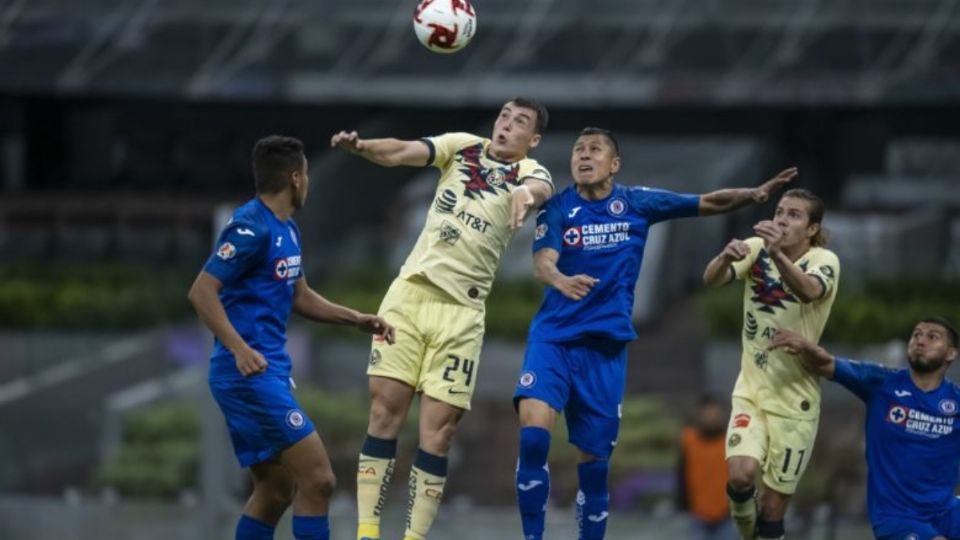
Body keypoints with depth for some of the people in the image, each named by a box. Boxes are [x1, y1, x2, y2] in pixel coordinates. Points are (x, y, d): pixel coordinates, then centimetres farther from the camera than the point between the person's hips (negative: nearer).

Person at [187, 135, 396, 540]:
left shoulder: (286, 230, 15)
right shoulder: (252, 227, -15)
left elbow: (299, 297, 28)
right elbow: (202, 292, -21)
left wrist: (356, 319, 18)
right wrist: (240, 350, -31)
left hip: (268, 371, 11)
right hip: (250, 372, -11)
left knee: (275, 488, 14)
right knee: (317, 478, -13)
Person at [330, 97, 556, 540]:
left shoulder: (529, 172, -3)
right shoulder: (463, 147, 6)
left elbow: (541, 188, -27)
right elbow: (403, 152, -9)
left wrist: (525, 193, -53)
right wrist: (360, 146, -31)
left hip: (461, 313, -2)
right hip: (410, 292, 2)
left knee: (437, 432, -5)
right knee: (385, 411, -4)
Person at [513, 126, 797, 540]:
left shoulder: (637, 204, 3)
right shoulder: (557, 209, -3)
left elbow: (708, 203, 9)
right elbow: (542, 262, -19)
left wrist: (756, 194, -6)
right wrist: (561, 281, -41)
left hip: (606, 348, 2)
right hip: (553, 338, -2)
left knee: (594, 459, 4)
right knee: (533, 436, -21)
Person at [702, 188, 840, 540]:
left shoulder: (824, 261, -12)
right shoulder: (756, 249, -2)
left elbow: (809, 291, -36)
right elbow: (711, 279, -19)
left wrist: (777, 254, -54)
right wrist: (726, 258, -42)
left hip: (795, 401, -2)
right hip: (751, 391, 2)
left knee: (774, 506, 0)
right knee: (741, 475, -22)